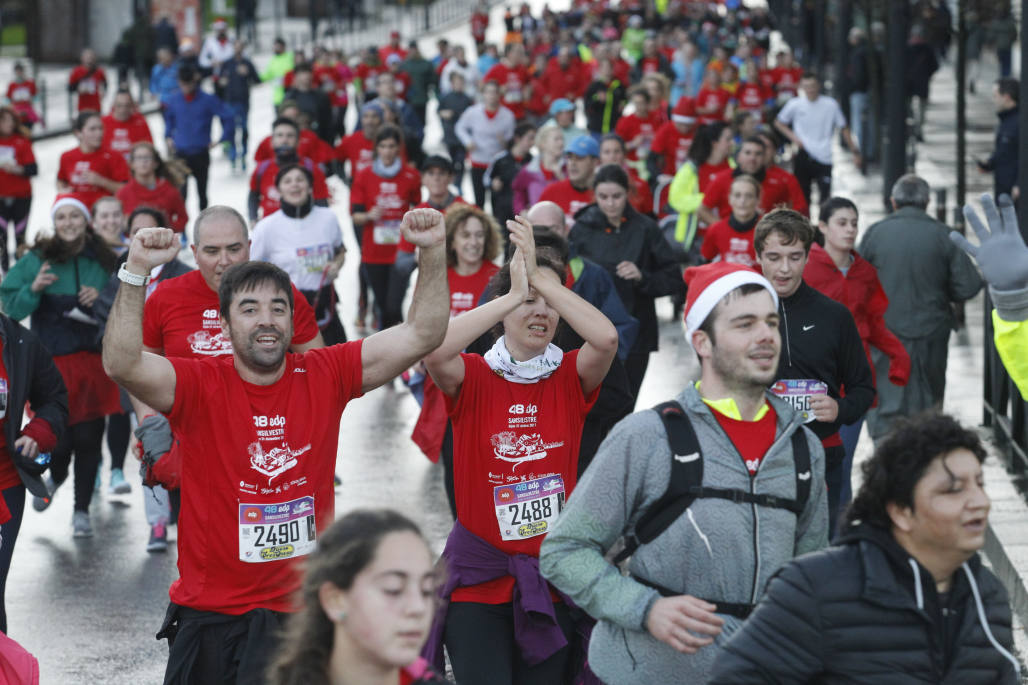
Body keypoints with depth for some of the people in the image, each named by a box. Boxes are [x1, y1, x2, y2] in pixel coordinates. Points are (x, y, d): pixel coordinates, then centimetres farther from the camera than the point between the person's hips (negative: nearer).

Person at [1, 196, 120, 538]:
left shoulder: (103, 261, 5)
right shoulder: (37, 259, -1)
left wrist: (102, 298, -6)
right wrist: (34, 289, -18)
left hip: (93, 360, 2)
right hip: (53, 363, -2)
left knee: (89, 436, 2)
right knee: (59, 437, -6)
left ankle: (82, 511, 18)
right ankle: (55, 477, 31)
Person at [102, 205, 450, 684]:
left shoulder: (324, 378, -1)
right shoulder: (201, 386, -8)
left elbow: (421, 335, -3)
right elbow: (122, 365, -25)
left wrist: (432, 252, -15)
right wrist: (137, 271, -33)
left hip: (305, 608, 1)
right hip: (211, 615, -1)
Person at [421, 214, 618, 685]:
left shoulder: (570, 378, 1)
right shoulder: (473, 377, -4)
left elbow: (606, 337, -20)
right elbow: (433, 350, -27)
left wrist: (542, 281, -19)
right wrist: (513, 294, -23)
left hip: (551, 579, 2)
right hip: (478, 579, -2)